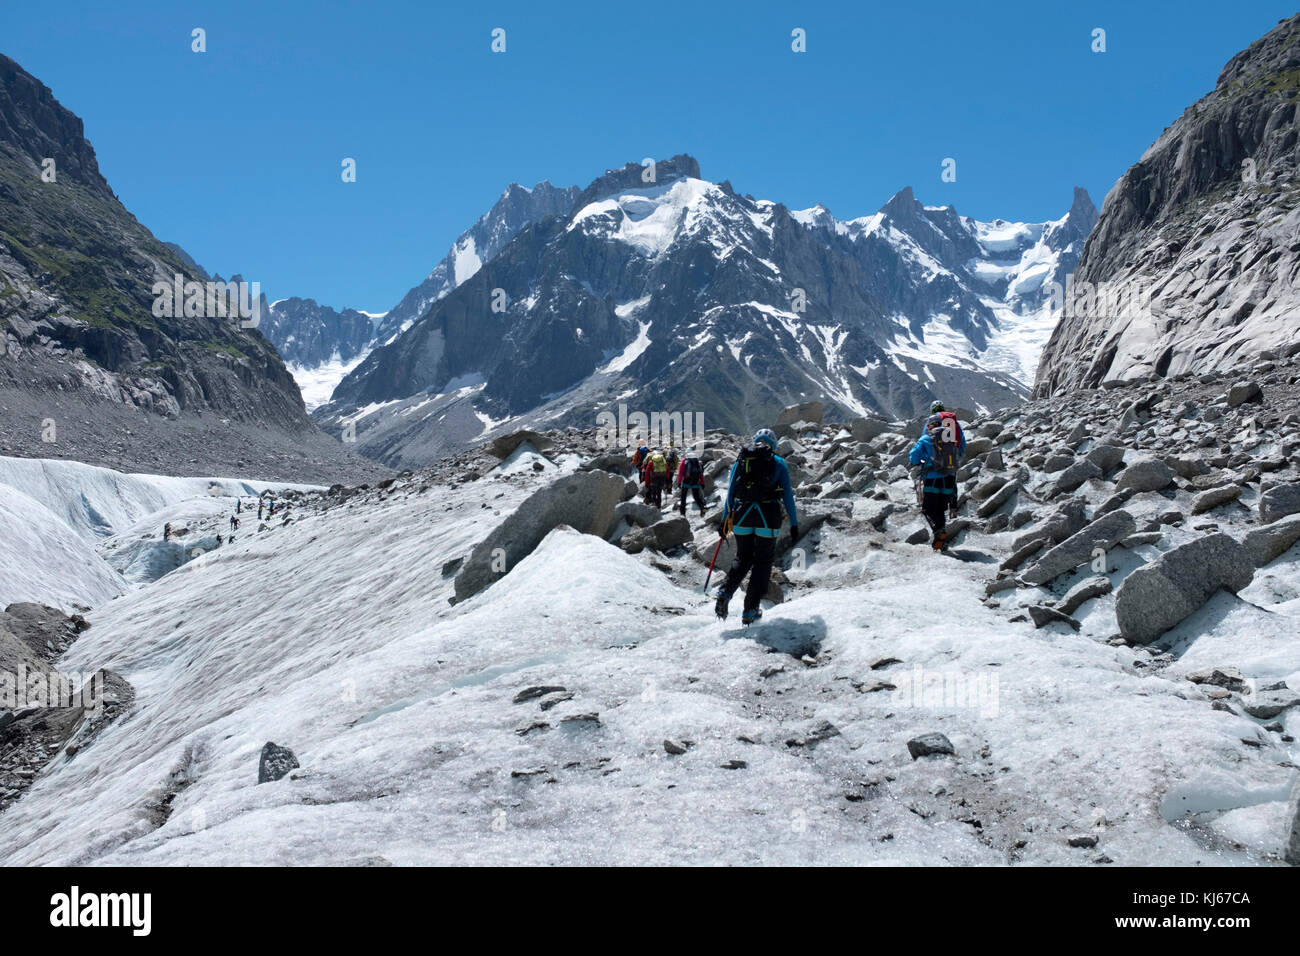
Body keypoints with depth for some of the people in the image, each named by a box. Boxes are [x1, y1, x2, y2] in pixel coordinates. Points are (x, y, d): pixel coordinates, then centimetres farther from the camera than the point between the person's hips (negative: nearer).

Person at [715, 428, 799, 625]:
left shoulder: (739, 461, 13)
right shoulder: (779, 463, 6)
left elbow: (730, 493, 12)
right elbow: (788, 496, 4)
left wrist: (725, 521, 16)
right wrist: (794, 524, 8)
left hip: (742, 516, 3)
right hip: (767, 519, -3)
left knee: (743, 559, 18)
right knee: (762, 562, 8)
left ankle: (726, 591, -7)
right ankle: (750, 610, 5)